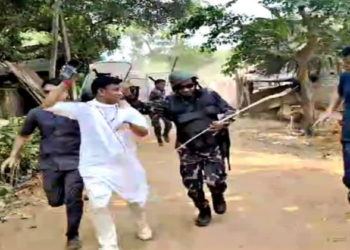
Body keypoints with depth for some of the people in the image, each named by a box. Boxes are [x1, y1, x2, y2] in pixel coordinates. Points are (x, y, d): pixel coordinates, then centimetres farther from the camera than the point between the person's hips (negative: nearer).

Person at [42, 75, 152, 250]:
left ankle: (142, 227, 48)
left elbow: (144, 132, -4)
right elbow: (48, 105, -11)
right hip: (97, 167, -3)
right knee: (100, 205, -12)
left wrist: (131, 125, -26)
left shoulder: (126, 110, -1)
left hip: (126, 165, 3)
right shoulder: (84, 109, -8)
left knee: (137, 199, 17)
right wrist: (65, 84, -18)